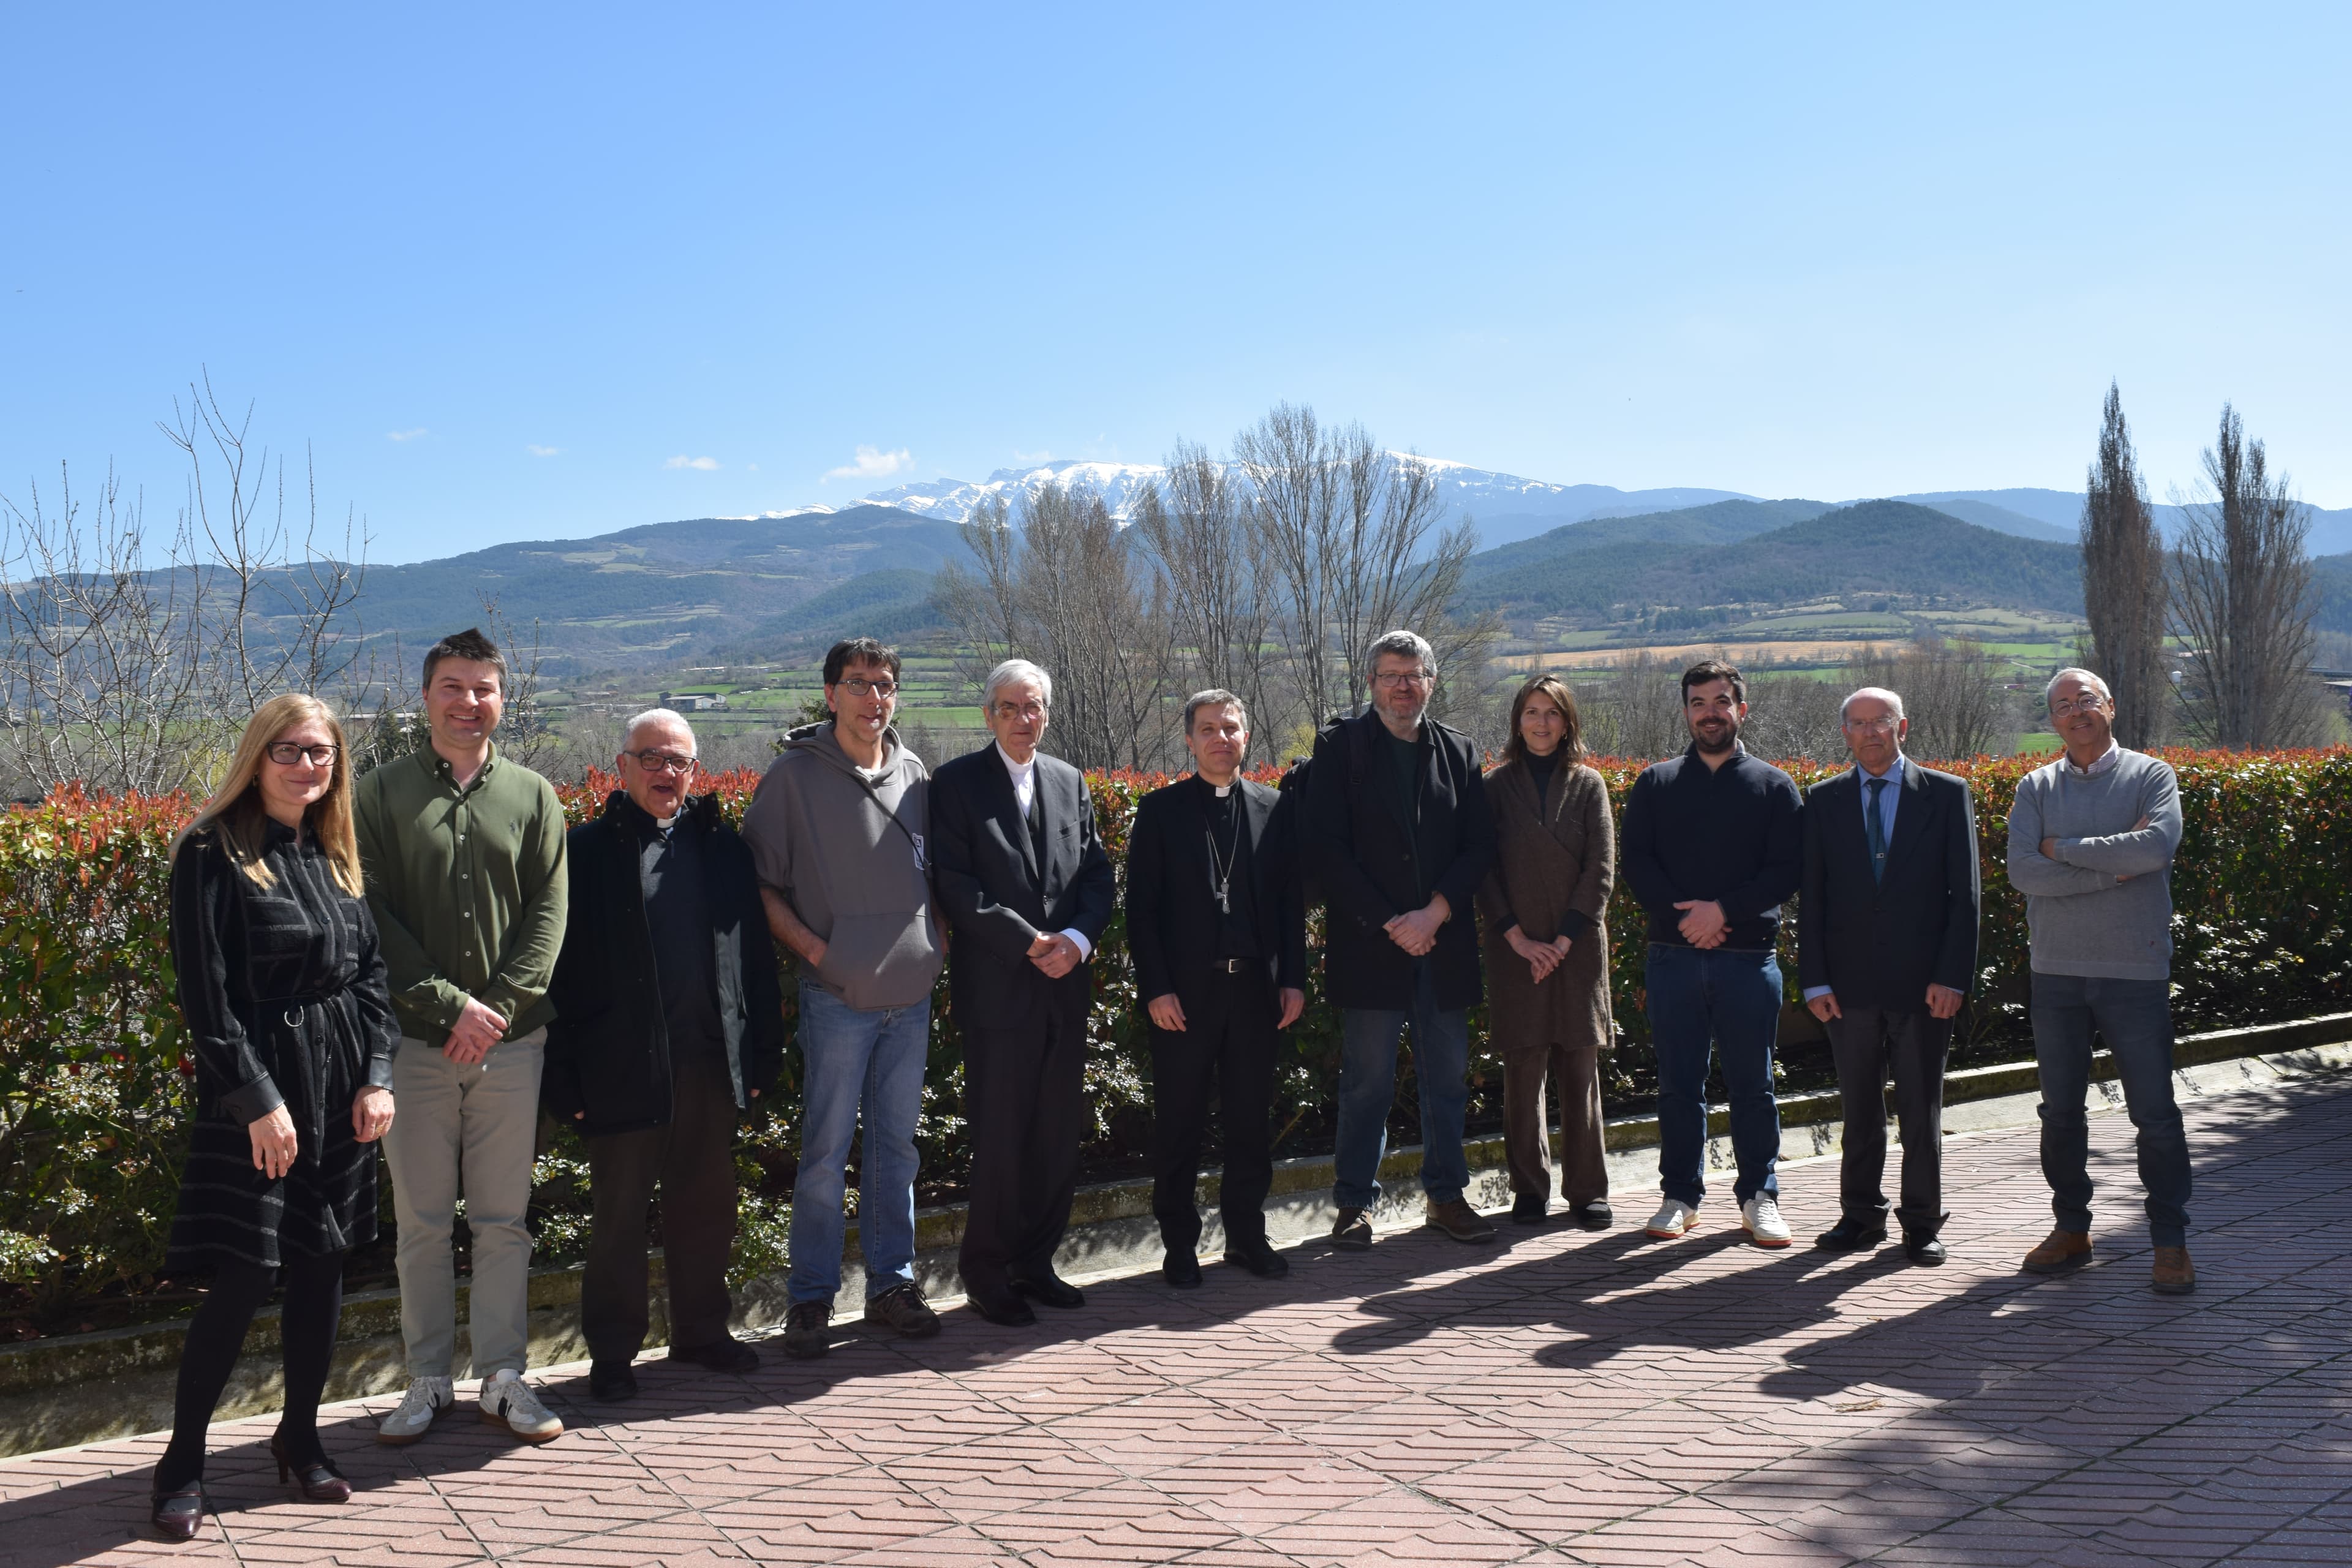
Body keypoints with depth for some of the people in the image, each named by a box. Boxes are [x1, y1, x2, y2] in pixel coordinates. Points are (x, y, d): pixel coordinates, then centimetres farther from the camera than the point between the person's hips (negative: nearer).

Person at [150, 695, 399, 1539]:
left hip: (341, 1088, 6)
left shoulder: (335, 857, 11)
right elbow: (206, 994, -12)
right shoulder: (213, 853, -8)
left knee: (322, 1264, 11)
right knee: (243, 1277, -4)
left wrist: (378, 1076, 0)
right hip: (257, 1091, -6)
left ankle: (300, 1436, 27)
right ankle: (182, 1462, 13)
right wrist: (258, 1100, -15)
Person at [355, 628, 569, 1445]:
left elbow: (549, 910, 2)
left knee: (504, 1219, 6)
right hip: (418, 1040, -1)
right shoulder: (383, 793, 4)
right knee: (422, 1221, 6)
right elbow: (375, 916, -3)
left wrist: (500, 1006, -10)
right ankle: (427, 1381, 18)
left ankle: (503, 1377, 17)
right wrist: (450, 1004, -12)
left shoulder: (533, 795, 8)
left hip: (511, 1041, 1)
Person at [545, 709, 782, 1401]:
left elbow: (756, 957, 10)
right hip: (623, 1070, -3)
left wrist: (762, 1054, 5)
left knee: (705, 1209, 14)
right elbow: (561, 972, -4)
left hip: (711, 1065, 3)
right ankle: (612, 1351, 21)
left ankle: (701, 1330, 30)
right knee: (619, 1215, 8)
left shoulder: (722, 847, 9)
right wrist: (563, 1078, -9)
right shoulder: (586, 850, -1)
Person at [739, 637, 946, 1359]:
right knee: (827, 1151, 0)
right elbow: (760, 882, -3)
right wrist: (814, 948, -12)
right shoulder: (794, 774, -5)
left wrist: (934, 943, 5)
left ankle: (892, 1283, 23)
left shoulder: (914, 773, 8)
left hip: (912, 994, 4)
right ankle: (811, 1298, 12)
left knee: (897, 1146, 12)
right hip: (838, 995, -4)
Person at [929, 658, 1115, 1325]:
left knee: (1058, 1132, 9)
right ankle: (987, 1273, 12)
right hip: (998, 988, -5)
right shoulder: (957, 782, -2)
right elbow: (956, 884, -10)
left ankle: (1035, 1262, 23)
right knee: (1000, 1136, -2)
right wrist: (1031, 943, -14)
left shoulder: (1070, 782, 13)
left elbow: (1097, 872, 9)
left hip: (1067, 986, 5)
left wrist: (1076, 939, -9)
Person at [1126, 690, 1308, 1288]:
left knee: (1252, 1120, 10)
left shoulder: (1274, 810, 8)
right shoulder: (1160, 810, 1)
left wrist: (1293, 980, 2)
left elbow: (1291, 901, 9)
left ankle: (1247, 1234, 24)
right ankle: (1180, 1244, 17)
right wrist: (1155, 988, -9)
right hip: (1184, 991, -2)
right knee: (1179, 1125, 5)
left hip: (1256, 987, 2)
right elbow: (1141, 907, -2)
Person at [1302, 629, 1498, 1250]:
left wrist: (1434, 913, -10)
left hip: (1444, 942, 4)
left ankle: (1445, 1196, 22)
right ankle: (1355, 1204, 12)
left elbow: (1480, 846, 5)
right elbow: (1324, 848, -7)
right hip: (1370, 944, -3)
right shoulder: (1340, 747, 1)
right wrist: (1388, 923, -12)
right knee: (1367, 1080, 2)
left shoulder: (1459, 752, 12)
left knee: (1448, 1076, 10)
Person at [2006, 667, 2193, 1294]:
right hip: (2056, 972, 3)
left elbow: (2157, 846, -19)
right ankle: (2071, 1230, 23)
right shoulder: (2036, 788, 7)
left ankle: (2171, 1242, 13)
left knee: (2155, 1114, 1)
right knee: (2060, 1111, 10)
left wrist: (2064, 848, -10)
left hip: (2136, 970, -3)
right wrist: (2112, 871, -13)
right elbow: (2022, 870, -7)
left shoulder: (2150, 776, 1)